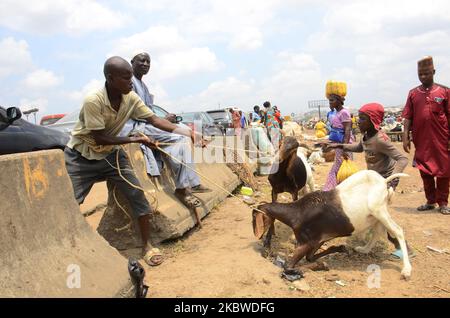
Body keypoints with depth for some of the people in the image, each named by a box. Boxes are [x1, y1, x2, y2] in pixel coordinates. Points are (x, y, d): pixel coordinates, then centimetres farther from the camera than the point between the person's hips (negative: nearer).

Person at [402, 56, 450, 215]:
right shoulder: (413, 93, 6)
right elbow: (408, 117, 4)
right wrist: (406, 137, -4)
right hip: (421, 140, 2)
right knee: (425, 171, 10)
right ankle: (430, 201, 23)